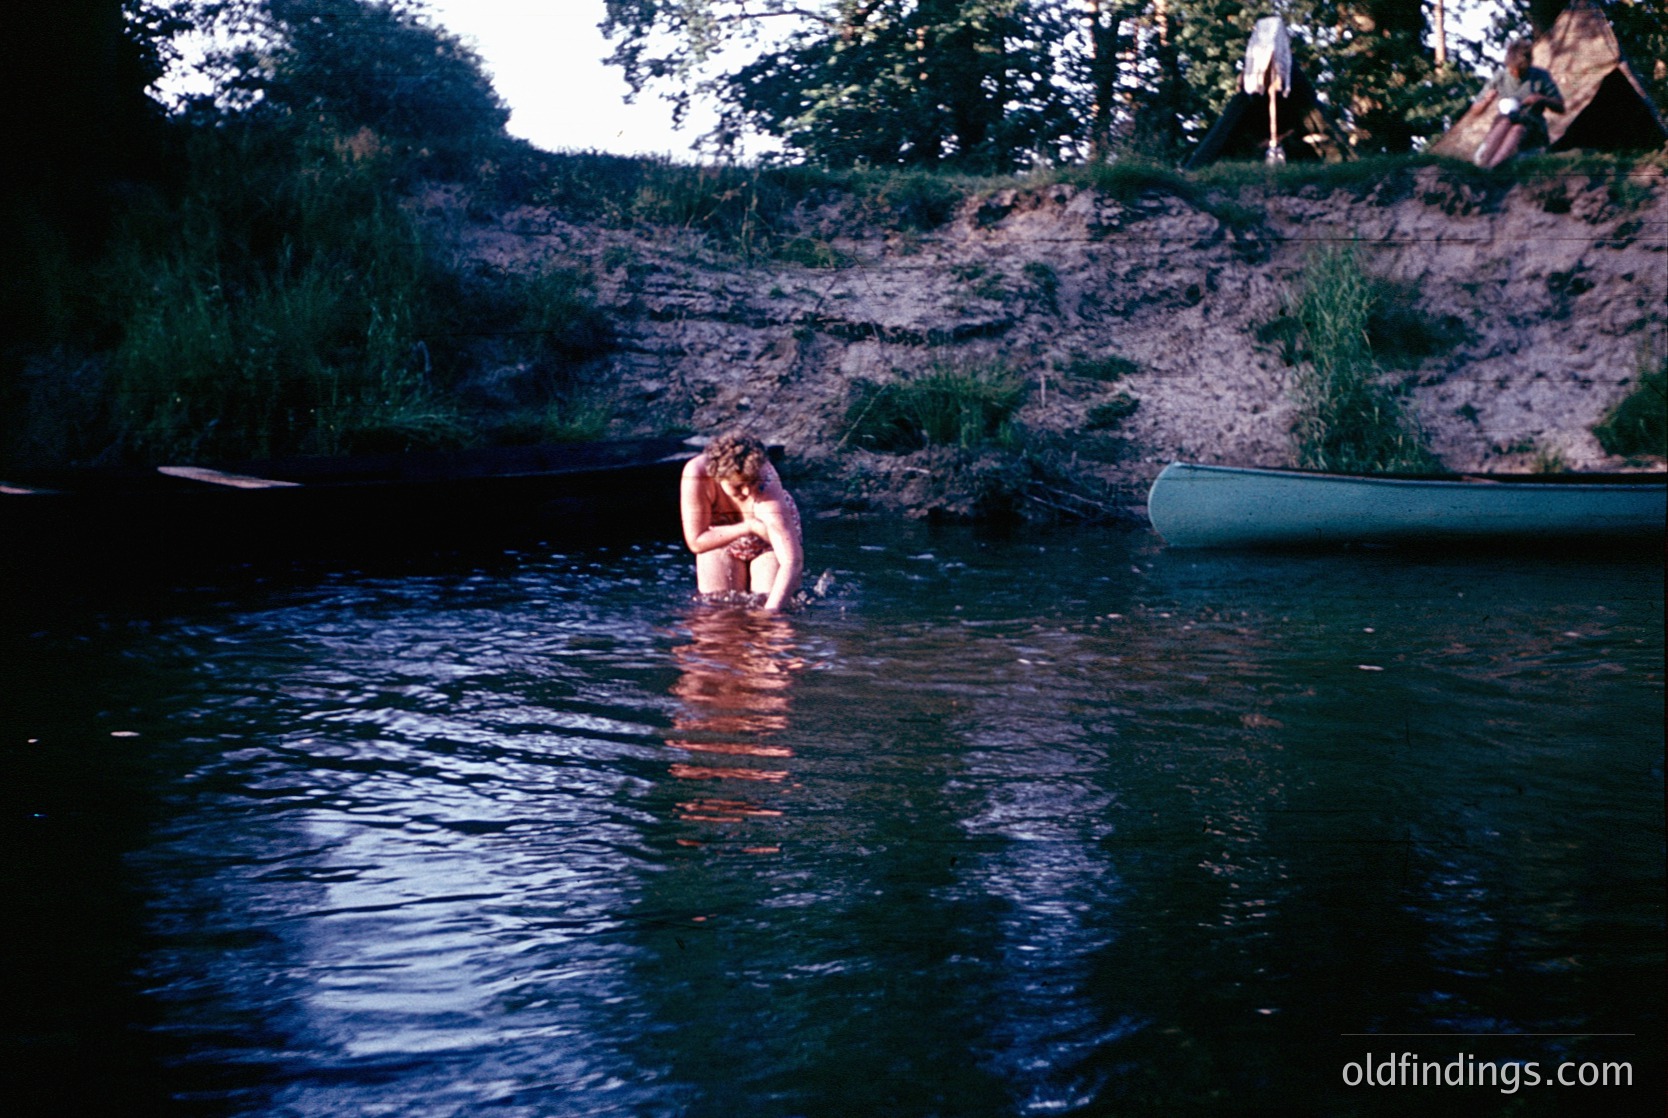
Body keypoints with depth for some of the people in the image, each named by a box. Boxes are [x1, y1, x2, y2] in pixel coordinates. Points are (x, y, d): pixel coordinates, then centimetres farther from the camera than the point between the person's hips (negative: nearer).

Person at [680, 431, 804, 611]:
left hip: (768, 541, -2)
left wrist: (770, 611, -55)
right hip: (721, 538, 2)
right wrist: (748, 527, -38)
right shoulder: (696, 474, -37)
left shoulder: (766, 489, -42)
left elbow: (792, 562, -45)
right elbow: (696, 542, -29)